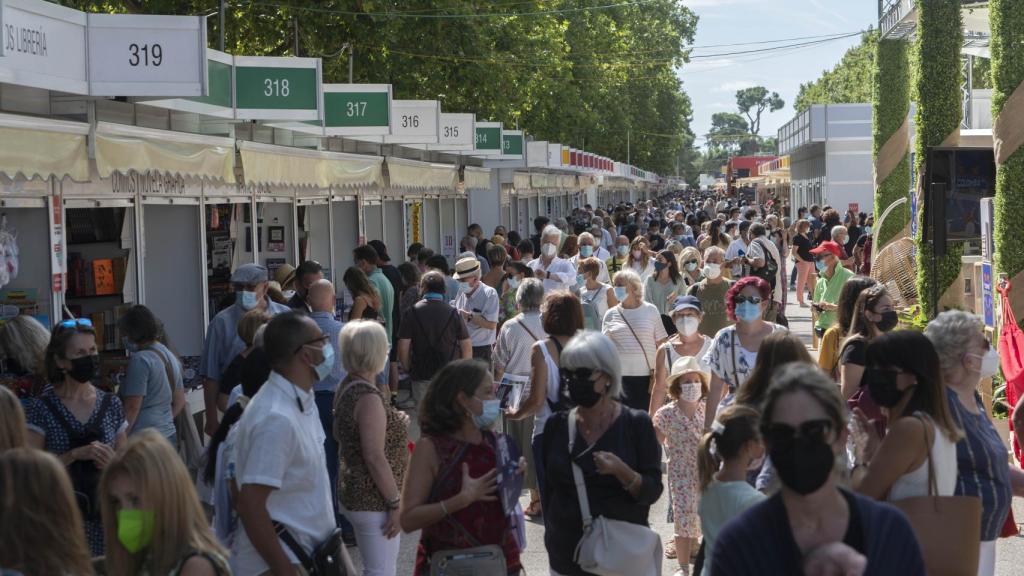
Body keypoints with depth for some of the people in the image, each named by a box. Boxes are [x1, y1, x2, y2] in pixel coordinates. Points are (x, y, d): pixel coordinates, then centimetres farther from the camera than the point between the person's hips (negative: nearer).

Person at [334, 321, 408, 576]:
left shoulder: (348, 387, 8)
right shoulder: (369, 398, -21)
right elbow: (375, 457, -24)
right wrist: (396, 503, -19)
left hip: (357, 493, 10)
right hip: (375, 500, -10)